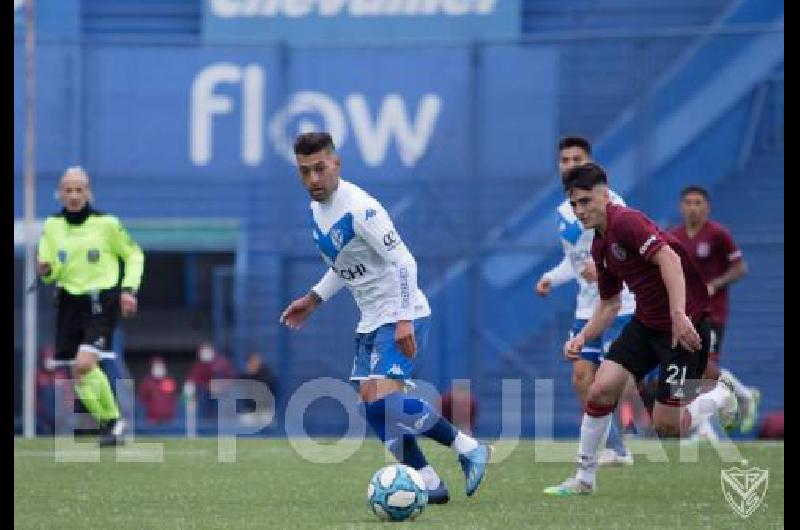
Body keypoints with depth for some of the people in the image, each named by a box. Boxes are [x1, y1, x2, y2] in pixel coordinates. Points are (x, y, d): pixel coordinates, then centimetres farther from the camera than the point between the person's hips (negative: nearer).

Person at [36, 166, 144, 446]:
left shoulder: (107, 223, -6)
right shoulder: (52, 226, 4)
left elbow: (134, 255, 7)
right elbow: (49, 273, 9)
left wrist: (129, 289, -5)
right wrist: (46, 271, -15)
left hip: (102, 301, -4)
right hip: (69, 303, 4)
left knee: (85, 364, -21)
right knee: (77, 372, 2)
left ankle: (112, 418, -3)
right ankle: (110, 423, 20)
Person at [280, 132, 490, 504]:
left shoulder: (359, 208, -21)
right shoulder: (317, 208, 8)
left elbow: (403, 262, -23)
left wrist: (404, 320, -28)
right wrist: (313, 300, 20)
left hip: (401, 316, -10)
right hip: (371, 320, 10)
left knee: (381, 397, -22)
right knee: (374, 406, 3)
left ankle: (468, 448, -8)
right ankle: (429, 484, 8)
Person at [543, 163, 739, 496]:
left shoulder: (625, 221, -19)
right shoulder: (600, 246, 11)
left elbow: (668, 258, -32)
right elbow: (609, 304, 21)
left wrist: (679, 316, -40)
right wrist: (583, 337, 5)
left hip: (685, 325, -8)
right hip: (646, 322, 8)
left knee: (666, 425, -5)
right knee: (601, 389, -7)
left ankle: (721, 397, 23)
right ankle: (584, 478, 5)